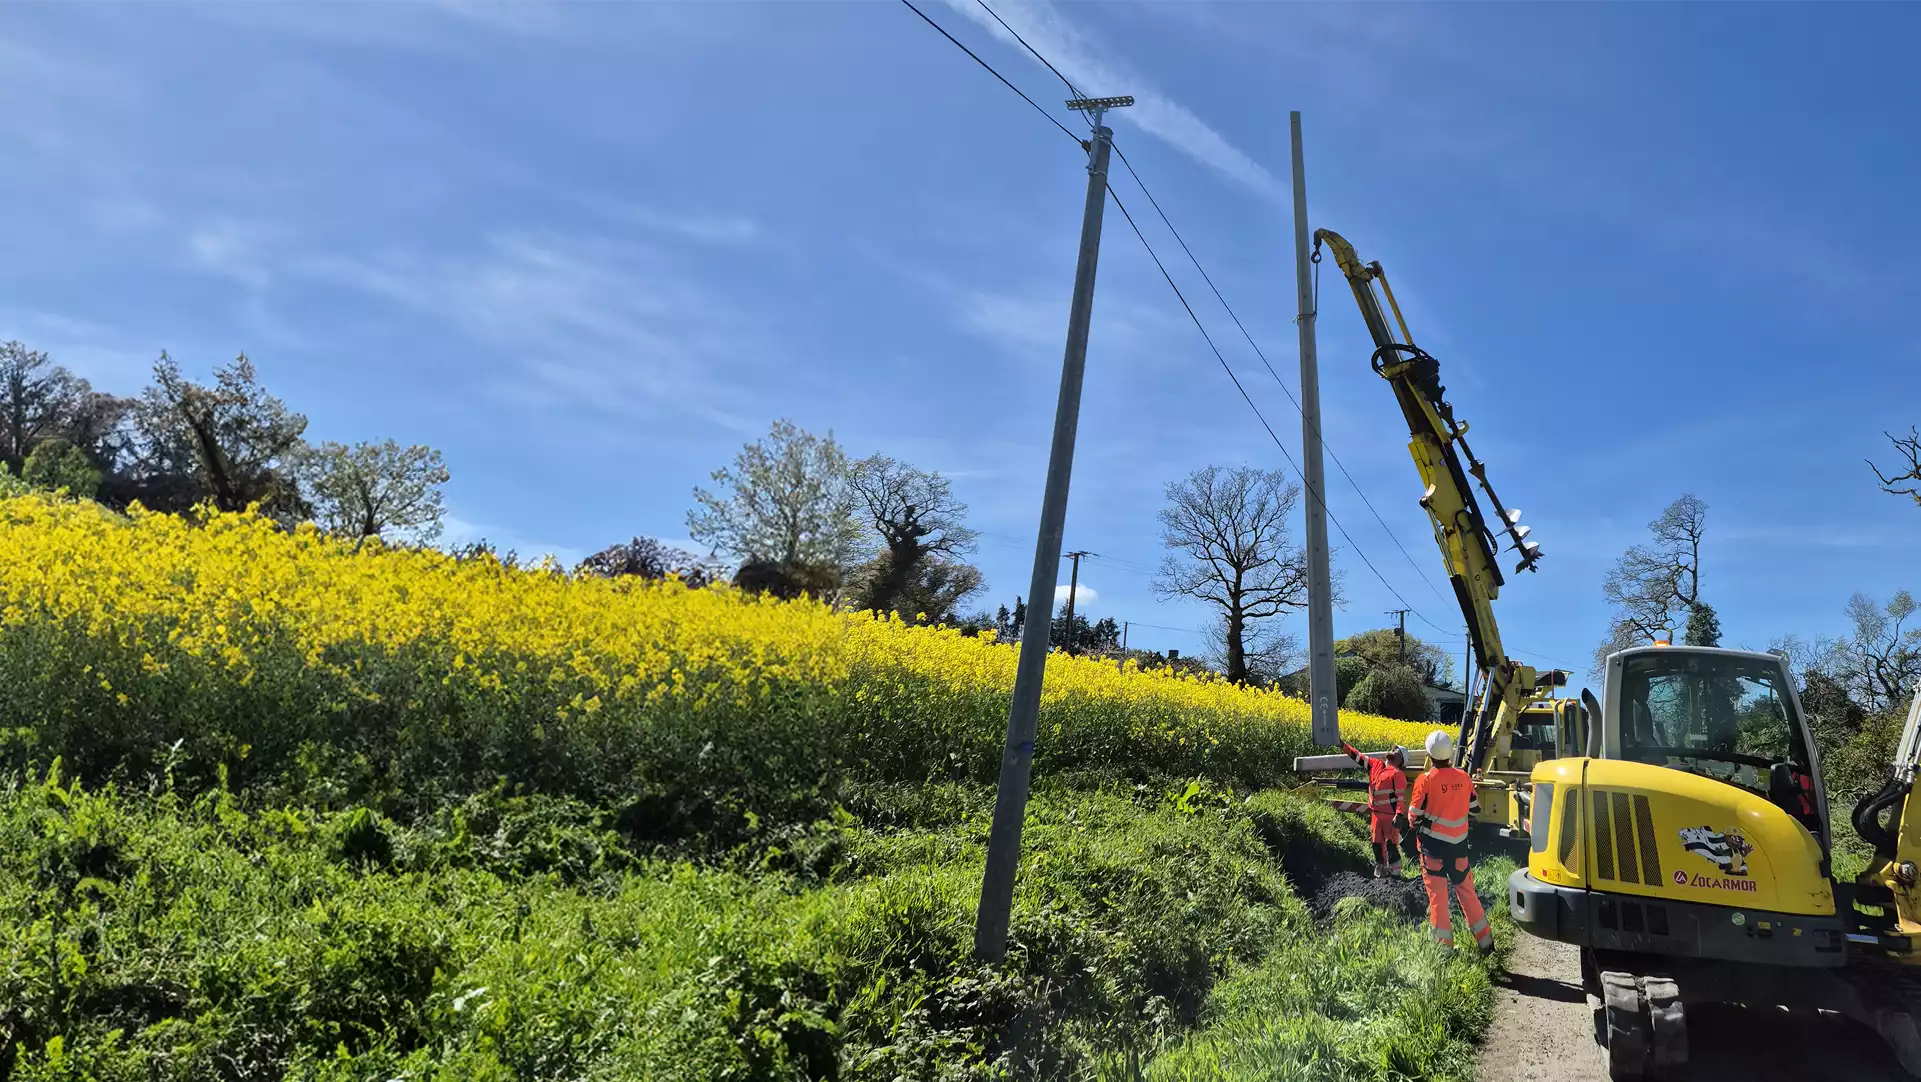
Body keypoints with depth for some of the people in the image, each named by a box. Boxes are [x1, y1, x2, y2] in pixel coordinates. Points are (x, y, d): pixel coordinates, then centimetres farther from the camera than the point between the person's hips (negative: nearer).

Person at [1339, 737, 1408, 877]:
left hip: (1390, 816, -7)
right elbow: (1358, 756, 14)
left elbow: (1401, 796, -15)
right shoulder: (1376, 765, 10)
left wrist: (1399, 816, -25)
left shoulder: (1398, 773, -10)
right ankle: (1381, 868, 27)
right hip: (1375, 814, 7)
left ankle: (1395, 871, 8)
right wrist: (1342, 744, 9)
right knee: (1377, 843, 14)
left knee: (1391, 844, -2)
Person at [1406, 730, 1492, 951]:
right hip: (1459, 844, 4)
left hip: (1433, 844, -4)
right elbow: (1475, 808, 10)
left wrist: (1415, 824, 12)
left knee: (1437, 895, 2)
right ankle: (1484, 940, 22)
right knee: (1466, 891, 16)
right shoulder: (1464, 777, -3)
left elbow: (1415, 815, -10)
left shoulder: (1425, 780, -16)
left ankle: (1444, 944, 3)